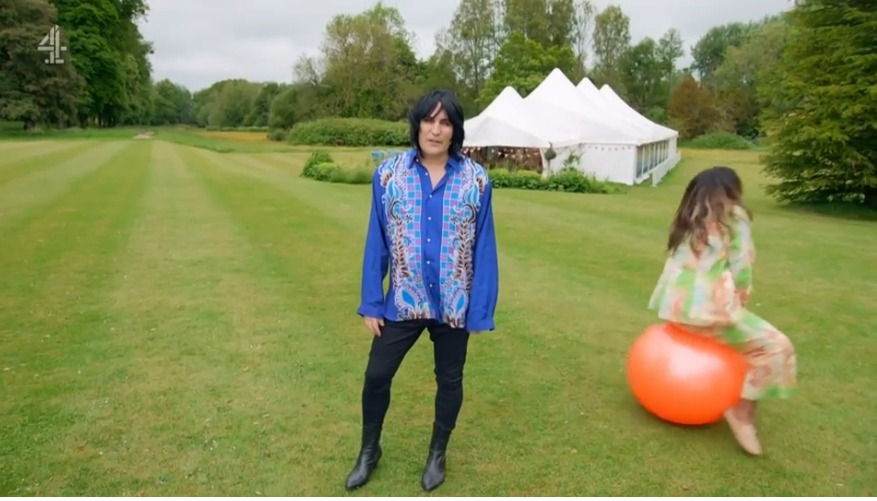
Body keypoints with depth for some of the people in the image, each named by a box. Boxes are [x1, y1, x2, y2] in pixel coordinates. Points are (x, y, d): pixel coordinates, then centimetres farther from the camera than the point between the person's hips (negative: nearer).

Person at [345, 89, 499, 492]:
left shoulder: (476, 179, -7)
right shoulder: (388, 173, -5)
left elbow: (484, 248, -4)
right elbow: (376, 243, -2)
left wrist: (481, 310, -6)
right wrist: (370, 304, -3)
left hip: (454, 304, 0)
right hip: (402, 301, 0)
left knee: (449, 380, 16)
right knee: (376, 376, 10)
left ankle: (437, 454, 42)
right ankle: (369, 449, 38)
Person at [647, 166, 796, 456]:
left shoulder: (687, 219, 17)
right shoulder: (733, 216, 0)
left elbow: (679, 263, 13)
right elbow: (741, 269, -6)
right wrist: (739, 302, 11)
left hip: (674, 306, 8)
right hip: (708, 307, -8)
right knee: (776, 346, 4)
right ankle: (743, 413, 1)